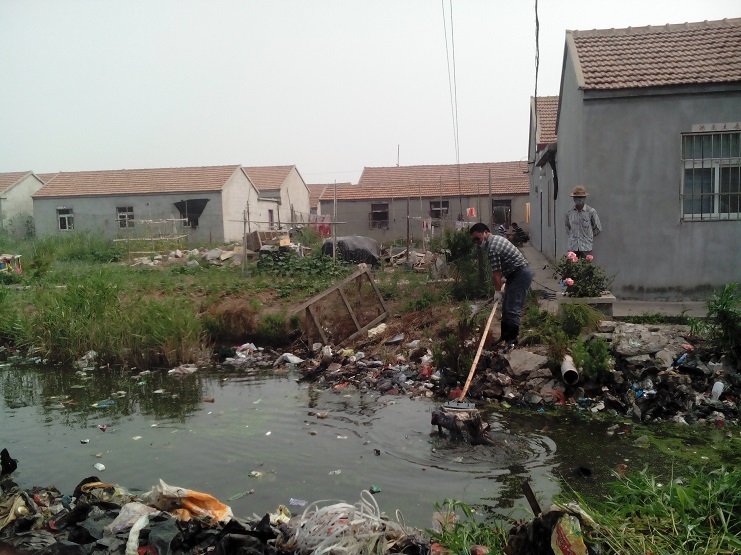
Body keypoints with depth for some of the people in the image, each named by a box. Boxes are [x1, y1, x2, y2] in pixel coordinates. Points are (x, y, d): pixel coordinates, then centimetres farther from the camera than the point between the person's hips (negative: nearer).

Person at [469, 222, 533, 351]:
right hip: (516, 274, 11)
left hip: (520, 275, -11)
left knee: (512, 309, -14)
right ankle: (505, 336, 20)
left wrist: (497, 291, -9)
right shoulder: (496, 238, 12)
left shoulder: (492, 248, -20)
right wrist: (505, 277, 30)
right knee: (506, 307, 13)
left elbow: (496, 272, -17)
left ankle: (512, 340, -13)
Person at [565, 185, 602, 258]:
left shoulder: (591, 211, -5)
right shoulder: (569, 212, 4)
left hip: (586, 247, -2)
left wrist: (589, 237, 10)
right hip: (573, 247, 2)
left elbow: (598, 228, 4)